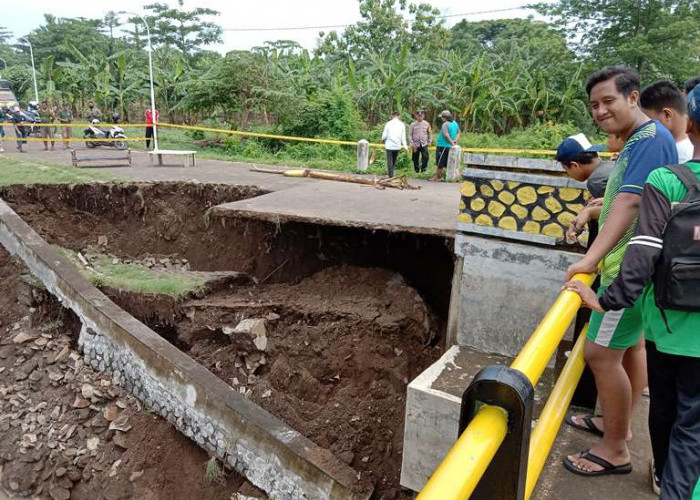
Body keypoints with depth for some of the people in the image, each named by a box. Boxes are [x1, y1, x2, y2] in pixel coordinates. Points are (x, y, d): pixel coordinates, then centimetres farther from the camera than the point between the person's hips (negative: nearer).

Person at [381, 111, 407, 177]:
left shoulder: (388, 124, -3)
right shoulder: (402, 124, 1)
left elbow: (384, 135, 0)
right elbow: (403, 136, -1)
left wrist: (383, 140, 20)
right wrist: (405, 145, 3)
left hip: (389, 145, -2)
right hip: (398, 145, 2)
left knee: (389, 161, 3)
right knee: (394, 160, 18)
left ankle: (391, 175, -3)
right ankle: (390, 172, 30)